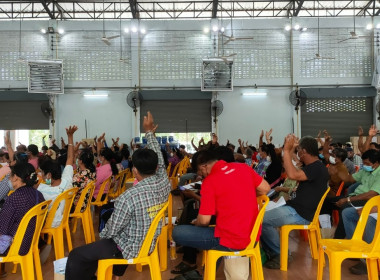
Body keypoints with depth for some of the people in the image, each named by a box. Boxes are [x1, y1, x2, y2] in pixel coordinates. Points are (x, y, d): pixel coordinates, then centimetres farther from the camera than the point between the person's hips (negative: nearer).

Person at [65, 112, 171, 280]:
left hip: (129, 249, -8)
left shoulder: (130, 197, -30)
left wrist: (101, 235, 5)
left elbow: (112, 230, -19)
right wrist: (150, 132, 17)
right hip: (149, 243, 8)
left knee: (76, 256, 1)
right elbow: (158, 158, 6)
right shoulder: (164, 182, -13)